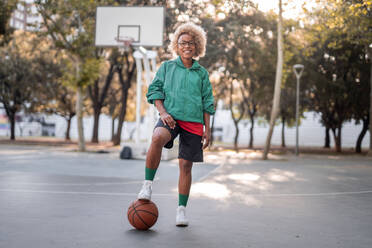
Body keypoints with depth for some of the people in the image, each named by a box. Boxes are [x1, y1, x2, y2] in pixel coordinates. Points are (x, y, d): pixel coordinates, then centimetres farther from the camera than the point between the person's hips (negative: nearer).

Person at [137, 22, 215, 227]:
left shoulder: (202, 73, 15)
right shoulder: (167, 67, 12)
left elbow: (207, 102, 15)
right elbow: (154, 90, 7)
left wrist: (207, 129, 9)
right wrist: (162, 112, -10)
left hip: (193, 121, 2)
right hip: (171, 116, -2)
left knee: (186, 165, 2)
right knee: (157, 137, -36)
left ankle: (182, 208, 15)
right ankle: (147, 184, -24)